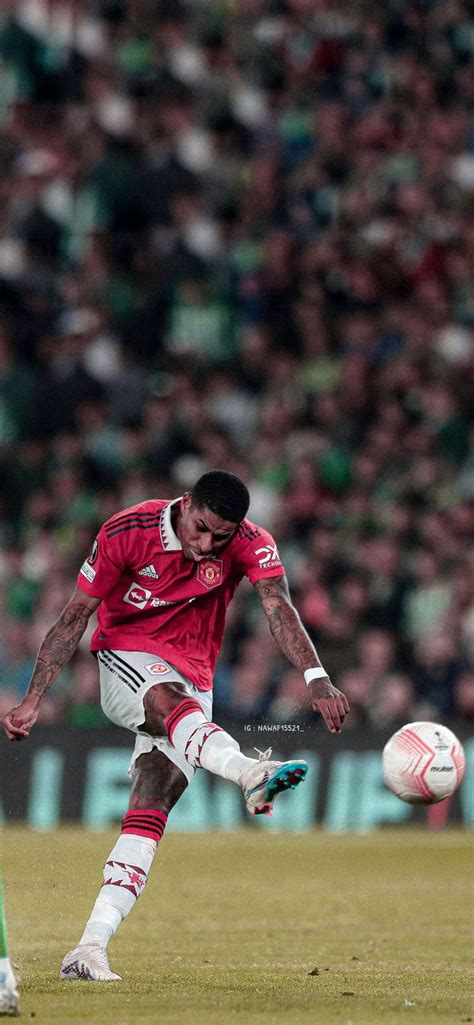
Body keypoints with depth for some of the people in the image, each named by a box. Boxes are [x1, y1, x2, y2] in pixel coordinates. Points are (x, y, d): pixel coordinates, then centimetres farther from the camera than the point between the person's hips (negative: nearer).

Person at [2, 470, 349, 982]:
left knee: (150, 809, -12)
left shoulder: (251, 545, -11)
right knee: (173, 703, -37)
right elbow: (75, 616, -9)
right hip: (125, 657, -2)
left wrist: (316, 679, -44)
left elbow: (279, 610, -27)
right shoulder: (126, 532, -15)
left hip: (193, 676, 2)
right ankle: (251, 772, -66)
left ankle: (91, 946, -16)